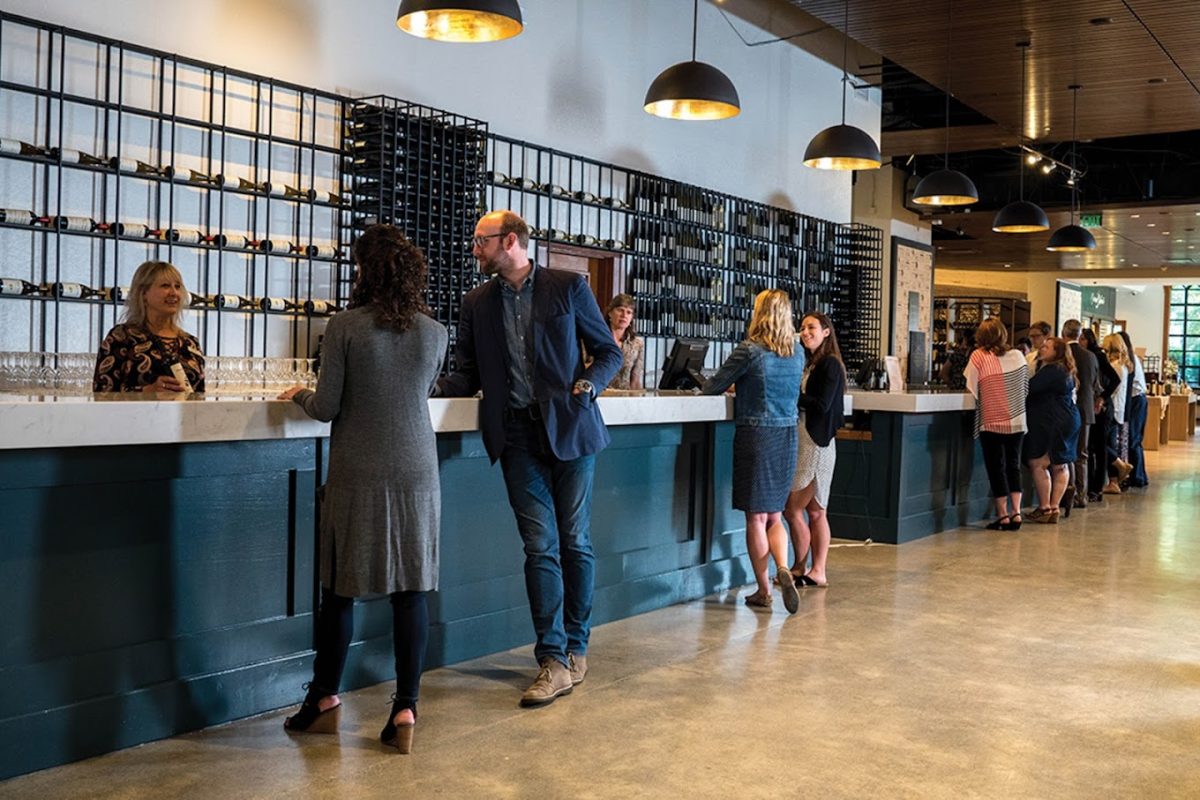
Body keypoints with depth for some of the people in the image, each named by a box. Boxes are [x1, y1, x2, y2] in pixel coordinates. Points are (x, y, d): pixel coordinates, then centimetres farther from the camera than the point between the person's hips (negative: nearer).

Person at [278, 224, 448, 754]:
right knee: (411, 588, 5)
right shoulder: (435, 333, 1)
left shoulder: (345, 327, -9)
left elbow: (327, 407, -8)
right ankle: (405, 710, 5)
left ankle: (325, 699, 24)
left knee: (340, 588, 10)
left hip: (357, 476, -2)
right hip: (416, 473, 2)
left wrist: (300, 396, 15)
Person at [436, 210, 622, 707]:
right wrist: (431, 386, -7)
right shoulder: (477, 302, 9)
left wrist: (590, 382, -14)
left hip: (568, 430, -2)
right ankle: (554, 661, 2)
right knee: (540, 547, -2)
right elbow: (469, 375, 11)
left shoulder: (568, 288, 0)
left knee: (574, 543, 7)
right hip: (517, 437, 2)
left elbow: (610, 352, 5)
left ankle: (576, 647, 21)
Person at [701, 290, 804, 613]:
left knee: (756, 517, 5)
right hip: (788, 436, 5)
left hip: (756, 436, -5)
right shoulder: (796, 354, 5)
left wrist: (703, 390, 19)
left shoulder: (749, 351, -12)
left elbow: (713, 386, -5)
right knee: (774, 516, 16)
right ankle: (783, 568, -9)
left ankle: (763, 590, 10)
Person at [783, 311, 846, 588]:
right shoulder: (811, 363, 17)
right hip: (804, 440, 9)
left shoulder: (830, 364, -10)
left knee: (792, 508, -5)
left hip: (816, 443, -9)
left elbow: (822, 405, -18)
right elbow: (803, 398, 12)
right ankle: (819, 572, 14)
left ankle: (799, 569, 6)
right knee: (815, 511, 10)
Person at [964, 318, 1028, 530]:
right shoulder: (1018, 356, 0)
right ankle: (1016, 512, 7)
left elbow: (972, 390, -11)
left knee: (996, 467, 5)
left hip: (992, 423, -4)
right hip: (1017, 421, 4)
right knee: (1013, 466, 13)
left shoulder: (979, 356, -11)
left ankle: (1003, 515, 6)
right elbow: (1025, 387, 9)